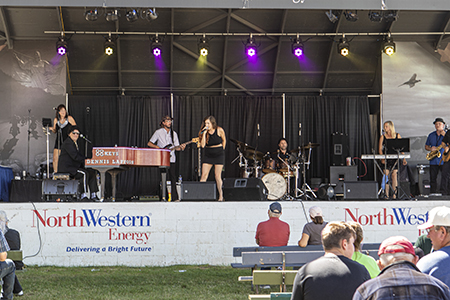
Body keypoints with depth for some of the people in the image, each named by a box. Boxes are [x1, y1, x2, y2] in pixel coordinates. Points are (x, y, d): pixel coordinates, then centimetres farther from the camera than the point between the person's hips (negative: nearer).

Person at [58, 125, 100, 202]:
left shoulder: (75, 143, 20)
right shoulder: (68, 143, -13)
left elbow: (80, 156, 19)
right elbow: (75, 157, -23)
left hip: (73, 167, 10)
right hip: (66, 168, -10)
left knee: (93, 172, 0)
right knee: (85, 173, -29)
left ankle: (93, 195, -3)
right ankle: (84, 195, -25)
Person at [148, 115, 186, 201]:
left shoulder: (174, 134, 14)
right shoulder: (158, 132, 3)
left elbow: (176, 147, 13)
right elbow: (149, 143, 4)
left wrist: (181, 147, -8)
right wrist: (158, 148, -10)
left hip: (171, 159, 3)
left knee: (173, 178, -1)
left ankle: (175, 198, 1)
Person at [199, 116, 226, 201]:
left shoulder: (219, 130, -8)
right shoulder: (204, 132, -3)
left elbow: (224, 141, 8)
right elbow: (202, 145, -14)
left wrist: (221, 150, 9)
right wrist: (204, 133, -19)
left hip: (219, 155, -3)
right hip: (207, 155, 3)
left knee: (217, 176, -4)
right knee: (204, 175, -5)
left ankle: (221, 196, 4)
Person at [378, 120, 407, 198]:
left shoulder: (397, 135, 7)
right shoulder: (383, 137, 7)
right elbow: (380, 149, 3)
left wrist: (403, 159, -1)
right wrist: (382, 158, -12)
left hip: (395, 158, 0)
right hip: (386, 159, 0)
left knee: (394, 174, -7)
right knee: (386, 175, -6)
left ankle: (394, 194, -2)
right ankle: (386, 194, -3)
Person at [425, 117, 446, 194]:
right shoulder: (431, 135, 15)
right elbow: (426, 146, 19)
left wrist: (444, 135, -15)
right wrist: (430, 148, -3)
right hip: (433, 161, 4)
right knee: (433, 179, 3)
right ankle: (433, 194, 9)